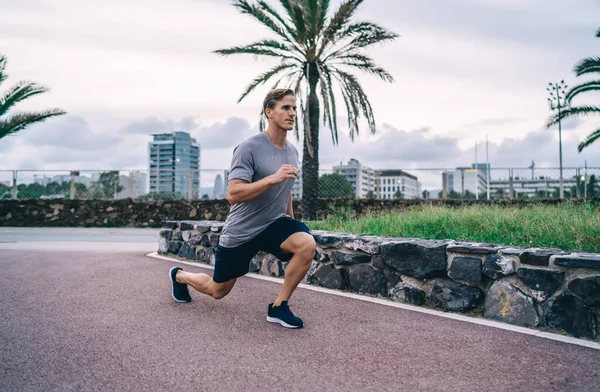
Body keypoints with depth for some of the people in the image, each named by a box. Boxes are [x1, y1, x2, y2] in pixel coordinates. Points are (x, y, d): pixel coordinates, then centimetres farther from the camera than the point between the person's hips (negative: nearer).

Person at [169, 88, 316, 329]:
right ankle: (179, 275, 45)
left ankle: (278, 308, -9)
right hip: (241, 232, -5)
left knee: (307, 244, -27)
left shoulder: (292, 152, 3)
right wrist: (272, 178, -36)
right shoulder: (249, 148, -20)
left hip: (273, 223, 5)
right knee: (217, 291, 12)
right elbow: (233, 195, -27)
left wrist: (291, 224, 22)